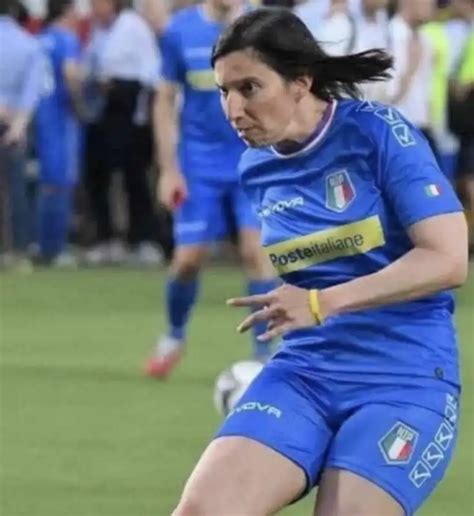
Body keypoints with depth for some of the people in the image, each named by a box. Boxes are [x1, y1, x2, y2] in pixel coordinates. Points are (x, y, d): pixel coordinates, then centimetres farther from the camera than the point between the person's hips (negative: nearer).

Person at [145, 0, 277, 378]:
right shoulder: (181, 31, -2)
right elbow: (166, 101, 4)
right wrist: (169, 169, -1)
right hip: (199, 166, 1)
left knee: (257, 250, -11)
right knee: (189, 258, 0)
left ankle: (264, 353, -1)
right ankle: (174, 336, 27)